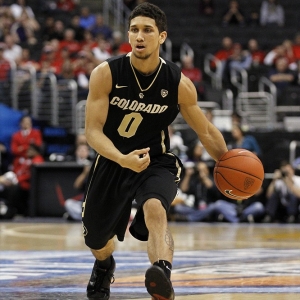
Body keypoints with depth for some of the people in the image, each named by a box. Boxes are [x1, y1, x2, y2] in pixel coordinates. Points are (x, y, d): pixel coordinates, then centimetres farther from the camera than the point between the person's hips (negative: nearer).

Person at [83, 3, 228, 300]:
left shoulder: (179, 84, -14)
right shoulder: (106, 74, -18)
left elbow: (206, 131, 1)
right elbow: (93, 130, -20)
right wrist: (122, 159, -37)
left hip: (156, 163, -1)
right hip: (112, 162, 2)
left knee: (154, 208, -36)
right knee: (96, 241, 17)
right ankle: (104, 266, 54)